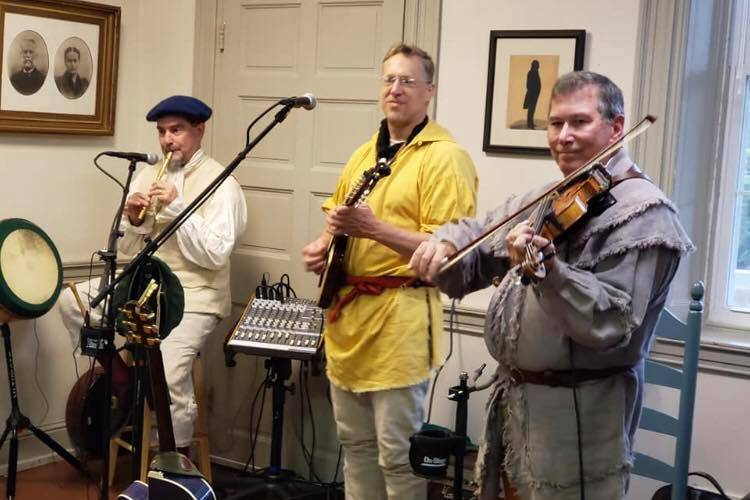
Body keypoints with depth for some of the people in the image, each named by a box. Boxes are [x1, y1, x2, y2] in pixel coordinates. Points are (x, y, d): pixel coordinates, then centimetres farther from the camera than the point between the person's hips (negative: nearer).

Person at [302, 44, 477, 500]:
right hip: (345, 311, 8)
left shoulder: (445, 157, -10)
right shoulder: (364, 154, 15)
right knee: (356, 442, 16)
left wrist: (372, 228, -25)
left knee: (397, 453, -1)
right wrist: (321, 247, 4)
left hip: (399, 317, -8)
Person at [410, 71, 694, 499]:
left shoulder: (643, 211, -16)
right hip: (514, 398, 8)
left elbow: (612, 324, -25)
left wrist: (546, 266, -38)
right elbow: (482, 236, 14)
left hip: (576, 414, -8)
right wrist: (446, 243, -9)